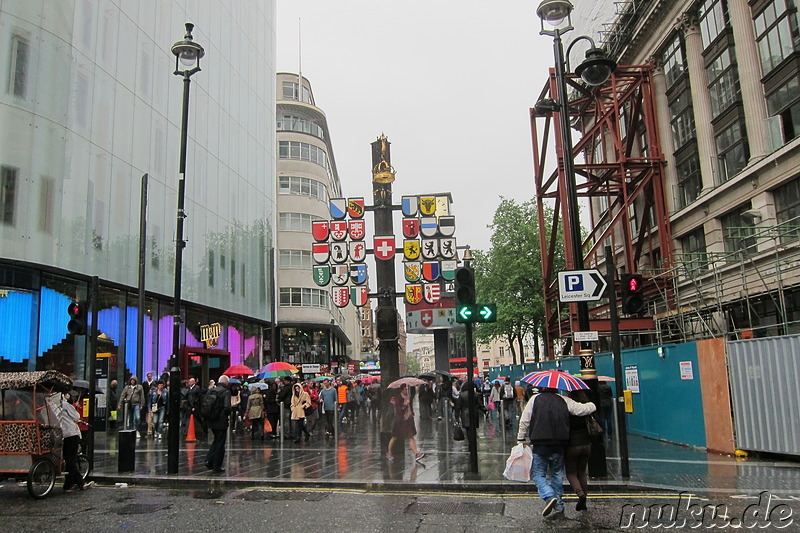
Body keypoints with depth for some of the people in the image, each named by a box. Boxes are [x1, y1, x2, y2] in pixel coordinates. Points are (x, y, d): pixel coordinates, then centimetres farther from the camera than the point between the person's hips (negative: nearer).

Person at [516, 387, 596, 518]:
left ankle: (549, 496, -17)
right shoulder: (564, 401, 1)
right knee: (557, 475, 17)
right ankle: (559, 506, 21)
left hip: (539, 445, -3)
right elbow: (584, 409, 4)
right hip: (559, 446, 3)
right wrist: (592, 405, 26)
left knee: (538, 474, 7)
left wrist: (521, 438, 7)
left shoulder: (535, 399, -2)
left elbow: (524, 421, -3)